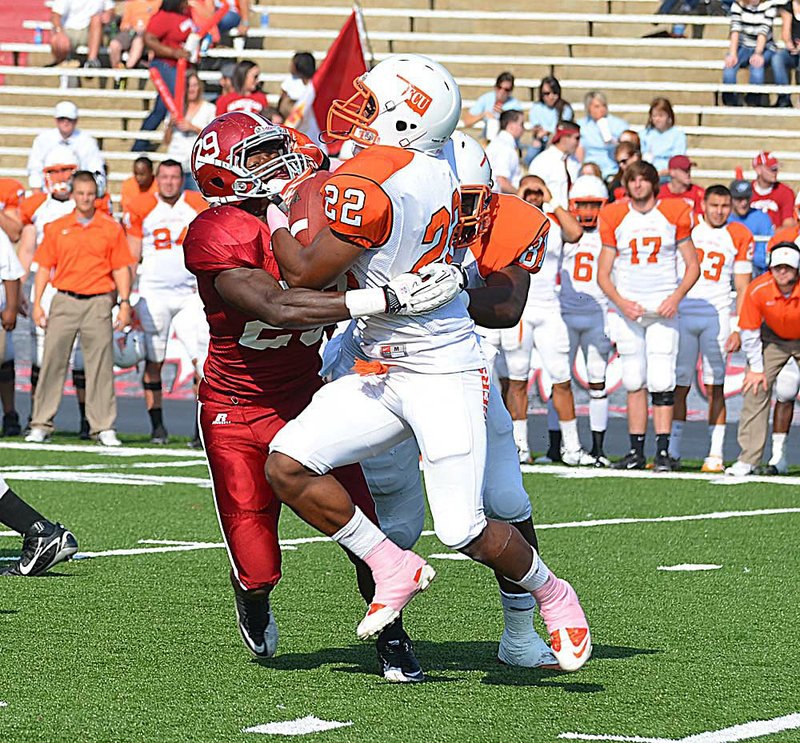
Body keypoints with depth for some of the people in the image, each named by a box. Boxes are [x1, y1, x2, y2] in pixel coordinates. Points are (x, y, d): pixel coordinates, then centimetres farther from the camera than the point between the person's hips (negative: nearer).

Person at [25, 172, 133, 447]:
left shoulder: (111, 229, 6)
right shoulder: (56, 228, 9)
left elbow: (121, 269, 6)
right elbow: (44, 267, 10)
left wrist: (124, 303, -3)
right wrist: (37, 303, 2)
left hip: (98, 303, -1)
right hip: (64, 300, 1)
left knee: (100, 365, -2)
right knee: (52, 361, 0)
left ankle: (104, 427, 1)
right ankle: (41, 425, 4)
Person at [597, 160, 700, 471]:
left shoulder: (673, 214, 0)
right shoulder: (615, 218, 3)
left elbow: (692, 266, 6)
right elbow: (603, 274, 7)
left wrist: (675, 298, -10)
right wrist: (621, 302, -10)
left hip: (663, 306, -2)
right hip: (628, 307, 2)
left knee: (661, 381, -10)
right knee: (634, 382, 4)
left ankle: (663, 451, -7)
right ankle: (636, 451, 10)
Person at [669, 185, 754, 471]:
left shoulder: (738, 237, 6)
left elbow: (742, 288, 7)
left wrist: (739, 329, 0)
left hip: (717, 315, -1)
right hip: (683, 313, 1)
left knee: (715, 387, -4)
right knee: (678, 385, 2)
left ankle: (715, 453, -2)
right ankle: (671, 450, 8)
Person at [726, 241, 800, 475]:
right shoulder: (758, 289, -25)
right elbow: (749, 331, -11)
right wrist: (756, 368, -8)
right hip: (773, 339, 2)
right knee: (756, 389, -8)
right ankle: (748, 459, -2)